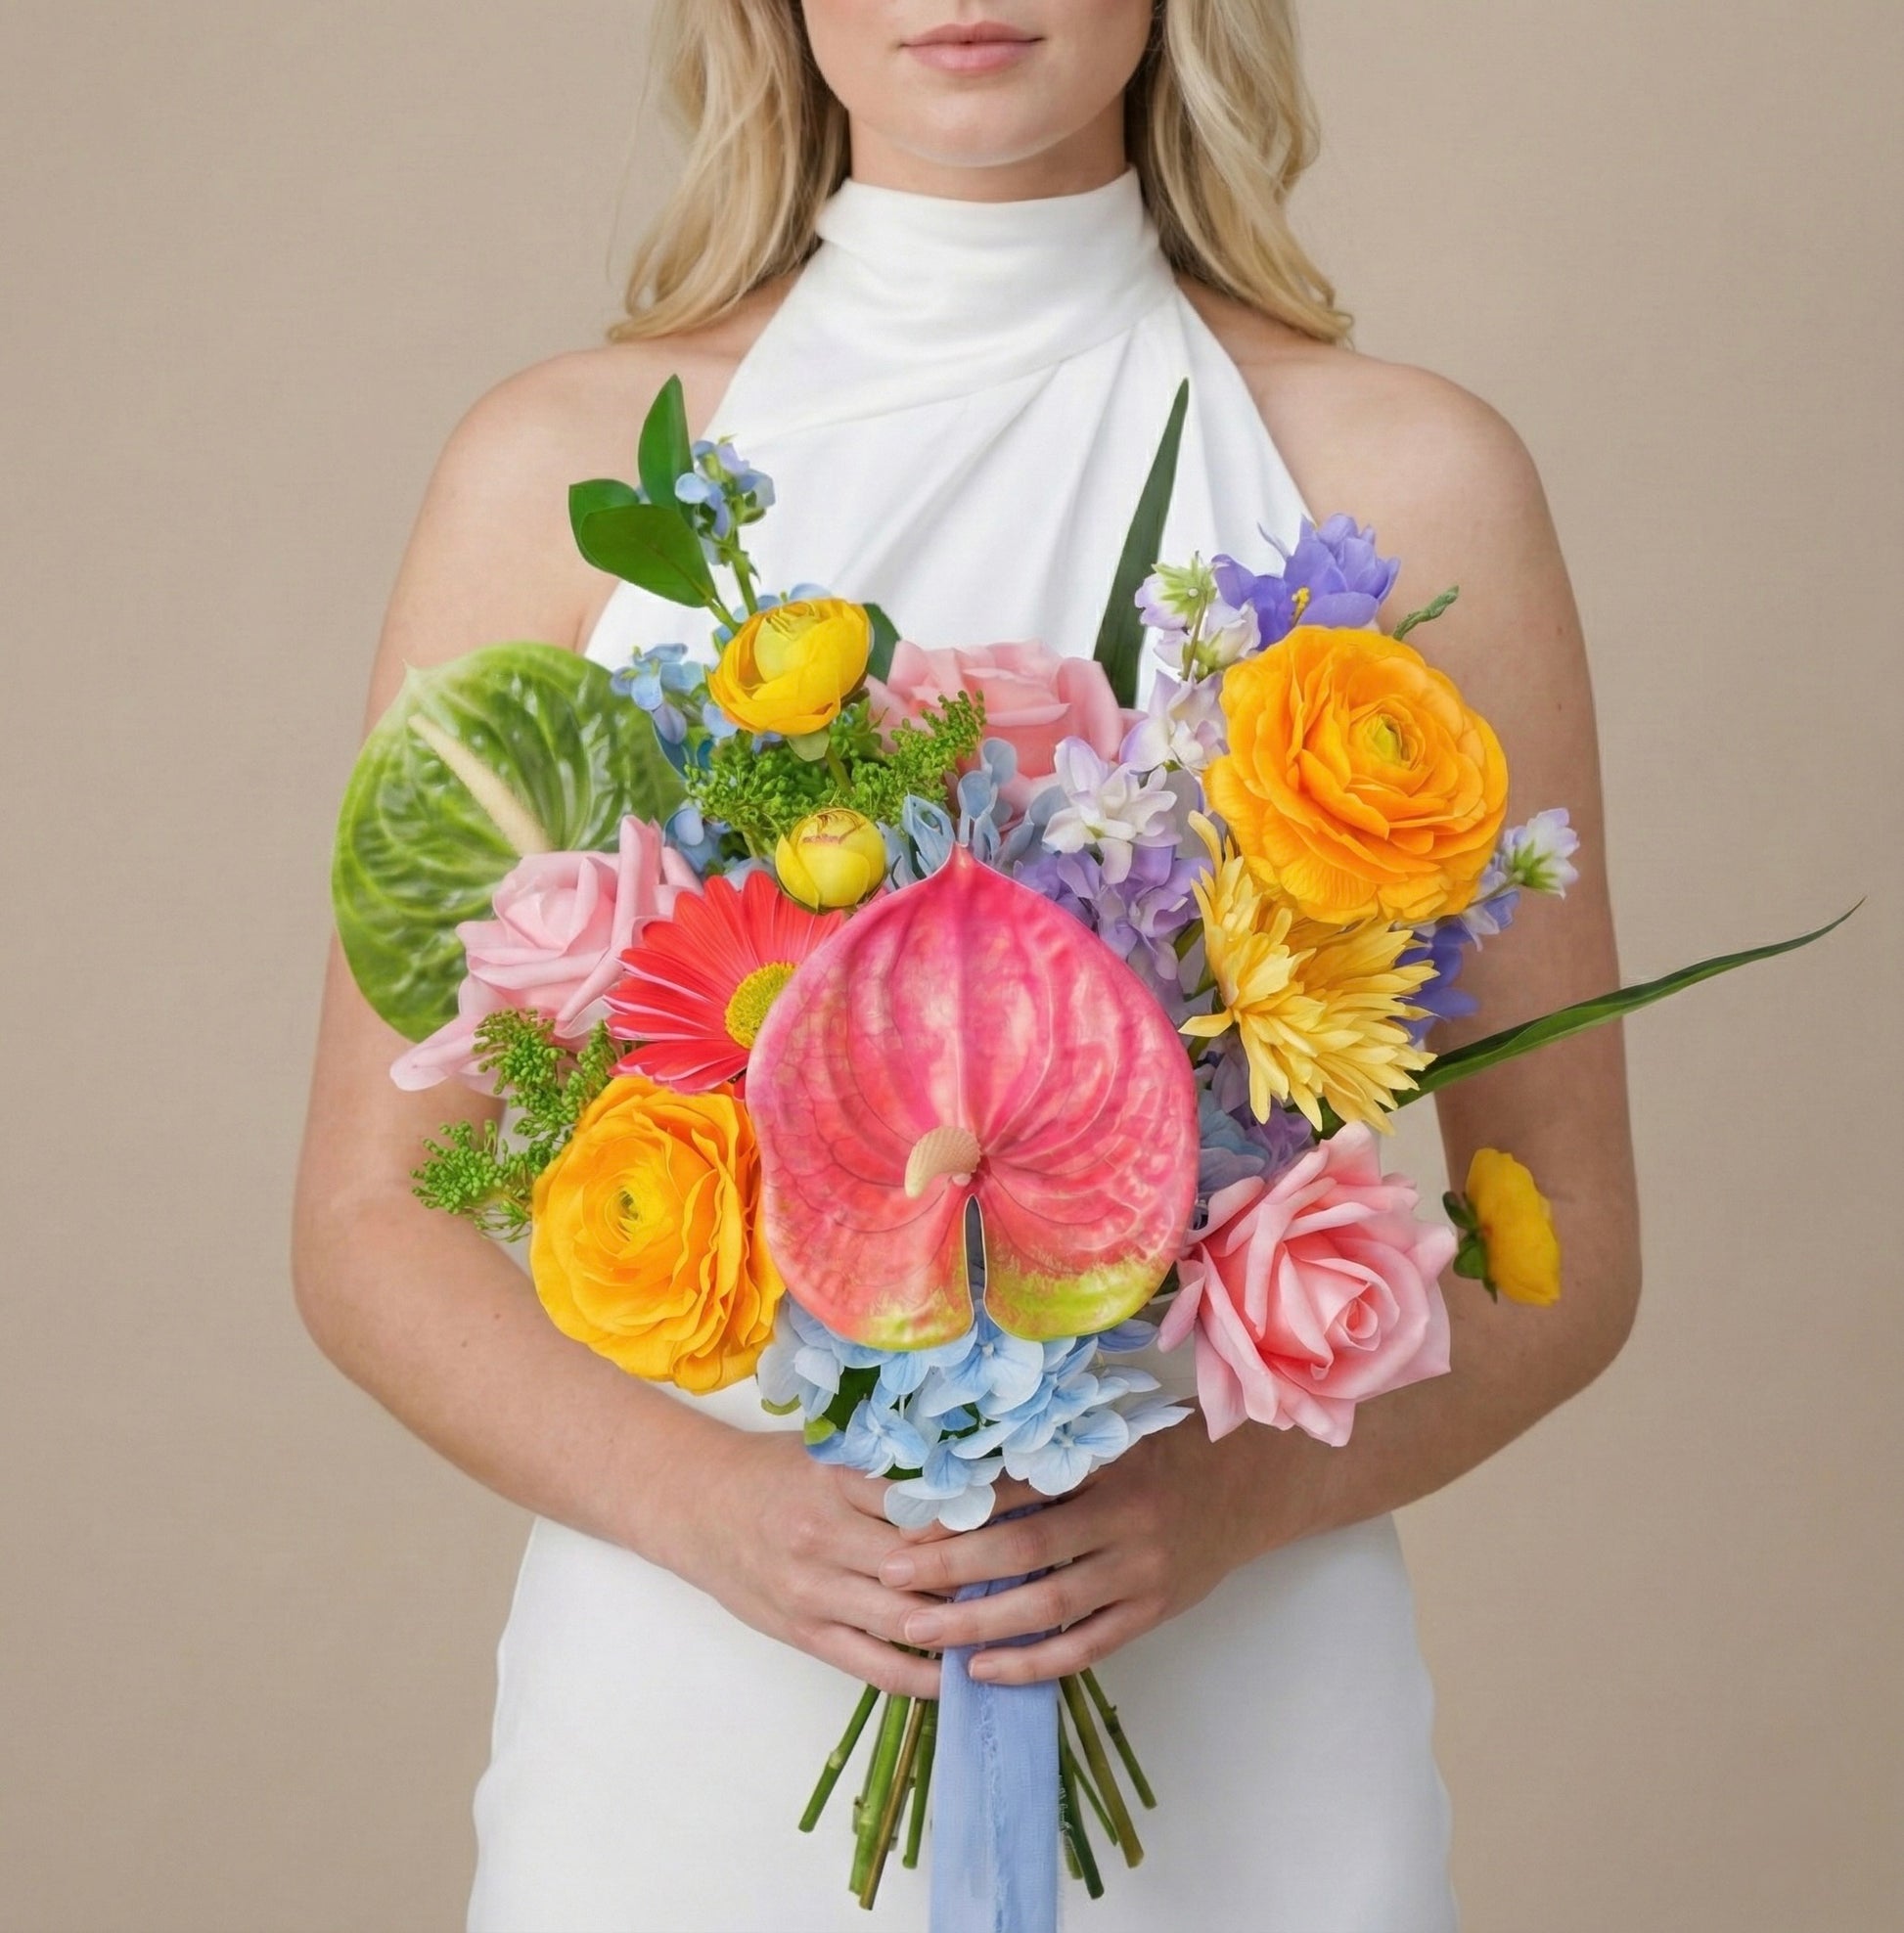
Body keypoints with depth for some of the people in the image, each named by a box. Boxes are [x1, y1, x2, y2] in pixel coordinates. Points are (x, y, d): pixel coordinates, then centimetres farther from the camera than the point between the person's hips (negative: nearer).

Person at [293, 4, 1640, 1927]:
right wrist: (701, 1496, -16)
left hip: (1230, 1714, 0)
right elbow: (367, 1216, 0)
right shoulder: (565, 467, -2)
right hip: (687, 1714, 0)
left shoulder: (1408, 480, -2)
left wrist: (1247, 1488, -15)